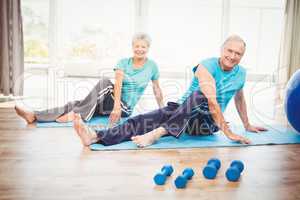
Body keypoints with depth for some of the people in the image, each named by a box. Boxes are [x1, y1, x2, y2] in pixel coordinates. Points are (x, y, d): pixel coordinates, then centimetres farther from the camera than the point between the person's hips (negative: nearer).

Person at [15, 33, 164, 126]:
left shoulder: (152, 66, -1)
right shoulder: (123, 62, 2)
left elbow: (157, 89, 9)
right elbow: (118, 84, -13)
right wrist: (117, 105, -30)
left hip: (125, 108, -3)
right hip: (112, 100, 3)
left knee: (105, 82, -30)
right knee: (74, 104, -17)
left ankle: (76, 115, -24)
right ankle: (34, 116, -24)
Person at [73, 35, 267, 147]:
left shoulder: (241, 73, 4)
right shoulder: (206, 67, -10)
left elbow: (240, 98, 24)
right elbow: (212, 102, -20)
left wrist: (247, 125, 32)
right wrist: (228, 132, -23)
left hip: (207, 122, 1)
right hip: (182, 110, -1)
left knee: (198, 97, -37)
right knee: (145, 119, -28)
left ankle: (158, 133, -46)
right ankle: (96, 136, -42)